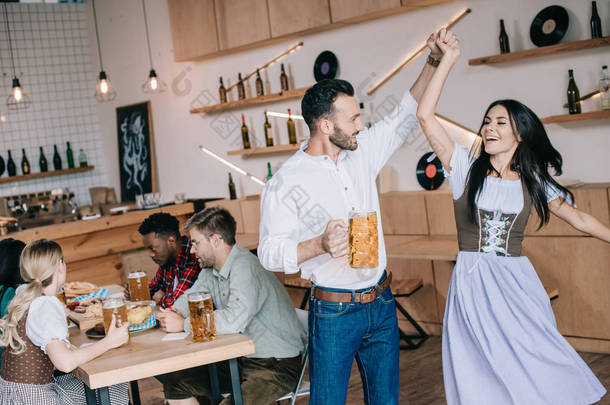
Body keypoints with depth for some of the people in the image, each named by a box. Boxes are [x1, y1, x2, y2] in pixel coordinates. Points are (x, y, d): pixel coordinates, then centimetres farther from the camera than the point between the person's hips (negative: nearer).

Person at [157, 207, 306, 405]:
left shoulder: (245, 266, -22)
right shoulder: (211, 270, 8)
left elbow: (233, 321, -34)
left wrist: (184, 324, -21)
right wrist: (171, 315, -7)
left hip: (276, 364, -9)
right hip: (239, 358, 9)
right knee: (174, 383, 7)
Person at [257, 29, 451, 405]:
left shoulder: (361, 152, 4)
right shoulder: (286, 183, -13)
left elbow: (404, 118, 16)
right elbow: (270, 251, -13)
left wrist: (433, 64, 8)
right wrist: (321, 244, -30)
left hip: (381, 303, 5)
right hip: (334, 313, -5)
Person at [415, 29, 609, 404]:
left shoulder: (532, 181, 4)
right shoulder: (466, 166, -1)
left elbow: (577, 217, 12)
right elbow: (425, 115, -9)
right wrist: (448, 60, -10)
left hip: (517, 284, 1)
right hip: (472, 284, -1)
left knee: (533, 368, 6)